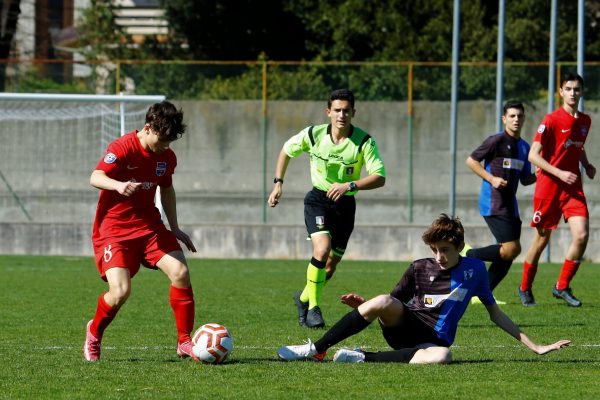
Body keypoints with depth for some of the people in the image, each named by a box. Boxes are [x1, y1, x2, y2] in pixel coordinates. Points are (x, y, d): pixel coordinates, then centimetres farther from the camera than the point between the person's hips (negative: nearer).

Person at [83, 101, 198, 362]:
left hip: (149, 225, 6)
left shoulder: (167, 157, 4)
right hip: (114, 229, -6)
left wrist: (175, 228, 20)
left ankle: (184, 342, -1)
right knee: (120, 291, -20)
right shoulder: (123, 148, -17)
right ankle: (94, 333, 13)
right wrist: (118, 185, -51)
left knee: (180, 272, -15)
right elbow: (96, 178, -30)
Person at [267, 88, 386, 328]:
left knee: (331, 264, 8)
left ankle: (303, 298, 36)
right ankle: (312, 308, -12)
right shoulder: (313, 135, -11)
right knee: (322, 249, -25)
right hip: (318, 199, -1)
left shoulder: (364, 141, -15)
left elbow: (380, 178, -21)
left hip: (345, 203, 2)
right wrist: (278, 183, 5)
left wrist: (350, 185, -34)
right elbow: (286, 150, 10)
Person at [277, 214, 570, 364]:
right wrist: (364, 306, -8)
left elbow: (495, 313, 15)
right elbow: (393, 302, 14)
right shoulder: (420, 269, 7)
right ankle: (317, 349, -28)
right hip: (404, 324, 0)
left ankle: (364, 357, -31)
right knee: (383, 302, -35)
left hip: (433, 340, 0)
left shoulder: (474, 269, 8)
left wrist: (534, 347, 12)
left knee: (442, 356, -41)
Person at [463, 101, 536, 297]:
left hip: (510, 205, 8)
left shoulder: (524, 147, 15)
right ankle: (467, 256, -2)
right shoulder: (496, 141, -8)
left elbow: (525, 179, 21)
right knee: (511, 249, -18)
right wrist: (492, 179, -15)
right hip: (494, 205, -8)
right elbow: (471, 160, -5)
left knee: (508, 255, 4)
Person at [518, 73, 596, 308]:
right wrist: (560, 173, -19)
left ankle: (562, 287, 1)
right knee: (541, 239, 4)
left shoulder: (585, 121, 10)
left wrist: (586, 165, 8)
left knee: (581, 234, -14)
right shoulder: (551, 120, -9)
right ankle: (525, 288, 24)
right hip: (549, 185, -4)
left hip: (573, 187, 4)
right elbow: (533, 155, -11)